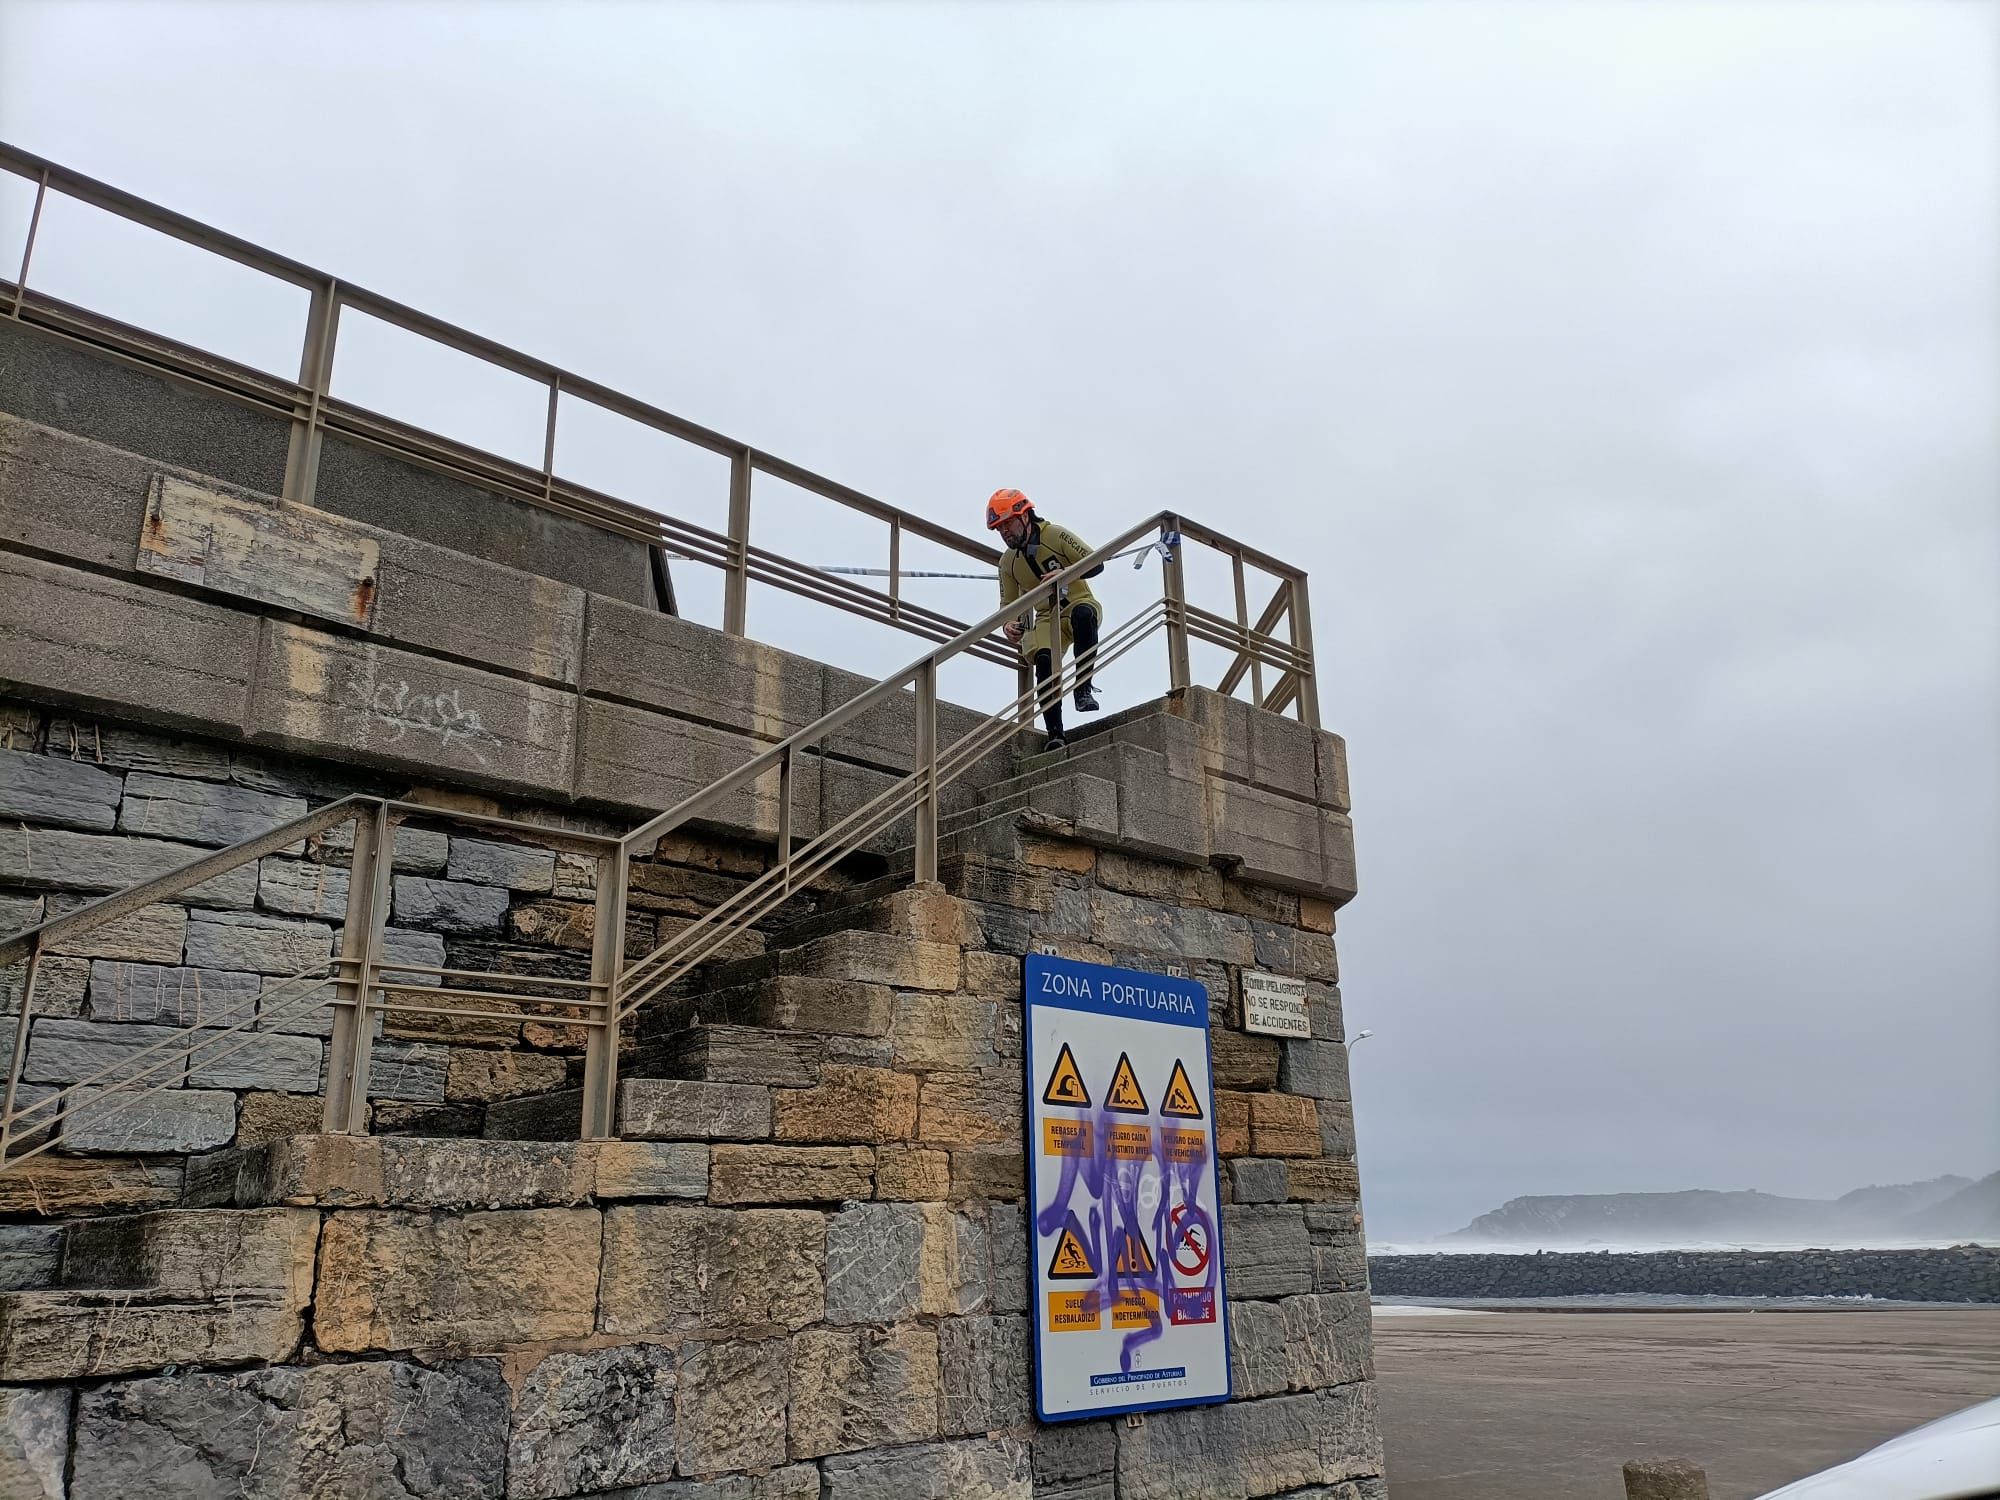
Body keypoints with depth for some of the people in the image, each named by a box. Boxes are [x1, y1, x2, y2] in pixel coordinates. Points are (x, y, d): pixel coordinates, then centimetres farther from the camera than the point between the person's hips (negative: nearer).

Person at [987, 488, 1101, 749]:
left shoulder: (1055, 535, -8)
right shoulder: (1007, 563, 6)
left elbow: (1096, 564, -10)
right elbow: (1008, 604, 10)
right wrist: (1008, 624, -14)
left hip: (1079, 603, -3)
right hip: (1048, 617, 3)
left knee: (1083, 614, -40)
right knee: (1044, 661, -26)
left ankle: (1083, 688, -36)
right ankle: (1055, 734, -24)